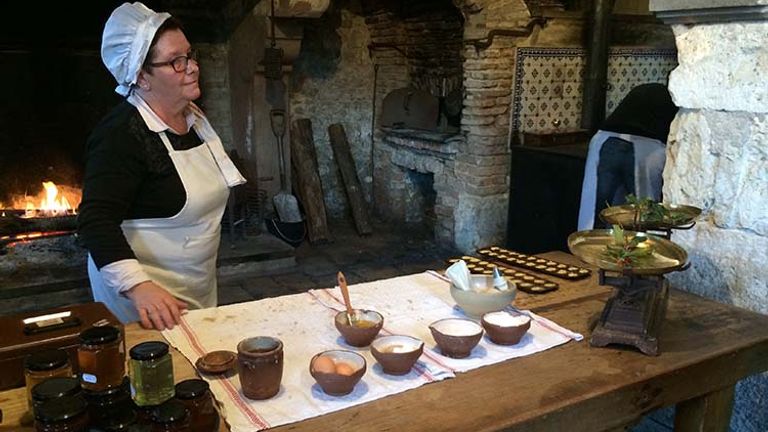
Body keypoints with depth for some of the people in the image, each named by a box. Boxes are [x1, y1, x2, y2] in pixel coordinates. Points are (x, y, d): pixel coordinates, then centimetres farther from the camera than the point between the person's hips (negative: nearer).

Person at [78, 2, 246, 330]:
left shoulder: (194, 117, 4)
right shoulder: (122, 135, -22)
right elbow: (97, 221, -28)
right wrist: (137, 286, -39)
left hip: (199, 286, 8)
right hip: (151, 297, -8)